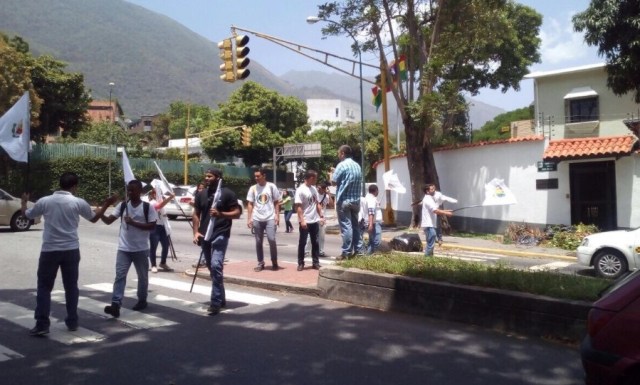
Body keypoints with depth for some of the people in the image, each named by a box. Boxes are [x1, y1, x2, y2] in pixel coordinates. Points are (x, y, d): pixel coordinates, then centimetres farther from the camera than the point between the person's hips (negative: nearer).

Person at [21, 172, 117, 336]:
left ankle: (42, 324, 2)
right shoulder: (78, 202, -4)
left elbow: (26, 214, 15)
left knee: (44, 287, 8)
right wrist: (106, 204, 25)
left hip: (49, 250, 0)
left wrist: (24, 201, 36)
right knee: (71, 287, 12)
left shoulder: (45, 201, -2)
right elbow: (94, 218, 13)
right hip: (71, 250, 0)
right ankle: (72, 322, 16)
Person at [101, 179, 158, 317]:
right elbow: (109, 221, 0)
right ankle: (116, 305, -14)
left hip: (141, 249, -2)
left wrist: (134, 223, -20)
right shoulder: (122, 206, 4)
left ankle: (142, 301, 31)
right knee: (120, 276, -9)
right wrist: (101, 214, -21)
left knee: (142, 277, 13)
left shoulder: (148, 207, -7)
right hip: (124, 249, 2)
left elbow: (152, 226, -12)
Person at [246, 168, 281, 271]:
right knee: (258, 242, 6)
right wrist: (249, 218, 0)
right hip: (257, 219, 2)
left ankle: (274, 262, 4)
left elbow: (276, 202, 5)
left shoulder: (271, 186, 1)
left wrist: (277, 215, -4)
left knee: (271, 239, -11)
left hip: (270, 218, -2)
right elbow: (250, 204, 7)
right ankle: (260, 263, 17)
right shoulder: (253, 188, 5)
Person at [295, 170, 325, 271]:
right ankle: (301, 263, 11)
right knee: (302, 243, 3)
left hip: (314, 221, 7)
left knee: (315, 242, 9)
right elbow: (298, 207, -16)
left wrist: (321, 216, 10)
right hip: (305, 221, -6)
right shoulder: (300, 190, -13)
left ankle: (315, 262, 17)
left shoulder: (314, 189, 9)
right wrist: (302, 220, -21)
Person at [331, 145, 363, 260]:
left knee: (346, 226, -6)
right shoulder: (357, 166, 12)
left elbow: (333, 181, -7)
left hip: (344, 200, -7)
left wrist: (331, 174, 13)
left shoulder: (342, 165, -11)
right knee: (355, 225, 12)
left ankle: (347, 252, -6)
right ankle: (357, 250, 15)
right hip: (356, 200, 7)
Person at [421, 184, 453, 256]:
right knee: (431, 244, -10)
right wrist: (446, 213, -17)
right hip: (428, 225, -11)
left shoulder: (430, 199, 18)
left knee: (431, 243, 16)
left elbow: (436, 210, 19)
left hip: (430, 225, 11)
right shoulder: (428, 199, -14)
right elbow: (436, 211, -22)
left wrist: (446, 211, 10)